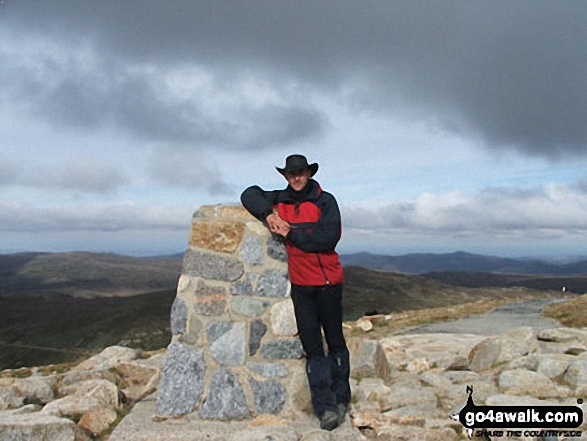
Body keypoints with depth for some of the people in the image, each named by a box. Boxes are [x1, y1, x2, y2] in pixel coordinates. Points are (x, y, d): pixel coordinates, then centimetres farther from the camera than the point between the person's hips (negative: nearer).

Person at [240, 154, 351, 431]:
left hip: (328, 281, -3)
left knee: (335, 340, 7)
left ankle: (341, 398, 21)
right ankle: (325, 407, 4)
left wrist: (290, 233, -13)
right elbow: (250, 195, 13)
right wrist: (267, 213, -5)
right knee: (312, 346, 1)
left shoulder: (325, 201, -5)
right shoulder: (280, 200, 9)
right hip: (300, 284, 3)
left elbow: (328, 238, -16)